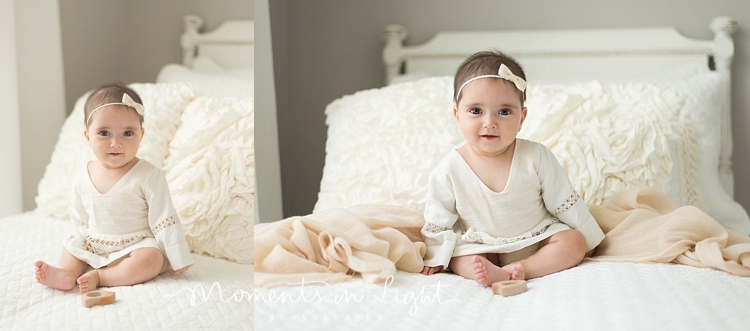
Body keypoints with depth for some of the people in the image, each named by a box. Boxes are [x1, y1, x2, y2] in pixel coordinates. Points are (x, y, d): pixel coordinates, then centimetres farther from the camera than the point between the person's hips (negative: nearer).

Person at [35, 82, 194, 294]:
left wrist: (179, 260, -17)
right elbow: (79, 223, 11)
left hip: (136, 246, -6)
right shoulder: (83, 179, -2)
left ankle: (99, 277, -27)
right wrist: (78, 248, 9)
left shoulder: (148, 177, -16)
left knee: (151, 260, -30)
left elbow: (165, 222, -16)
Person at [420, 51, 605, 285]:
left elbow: (565, 203, -3)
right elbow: (438, 221, -2)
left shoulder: (536, 157, -14)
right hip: (480, 248, -1)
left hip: (538, 239, 1)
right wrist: (436, 258, -4)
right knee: (461, 261, -25)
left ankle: (516, 271, -32)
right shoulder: (450, 170, -15)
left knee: (574, 242, -21)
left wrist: (588, 238, 3)